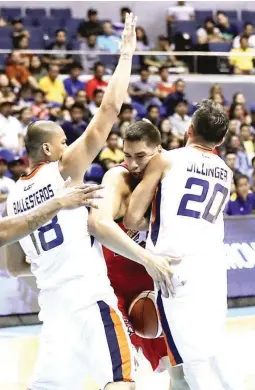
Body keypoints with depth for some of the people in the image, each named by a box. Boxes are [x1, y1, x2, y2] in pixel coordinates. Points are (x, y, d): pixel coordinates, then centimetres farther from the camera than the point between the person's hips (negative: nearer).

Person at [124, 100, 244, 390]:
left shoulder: (165, 159, 4)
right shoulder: (226, 173, 20)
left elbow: (132, 219, 2)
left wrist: (152, 224, 22)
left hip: (178, 266, -6)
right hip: (214, 266, 6)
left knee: (194, 361, -6)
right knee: (209, 356, 19)